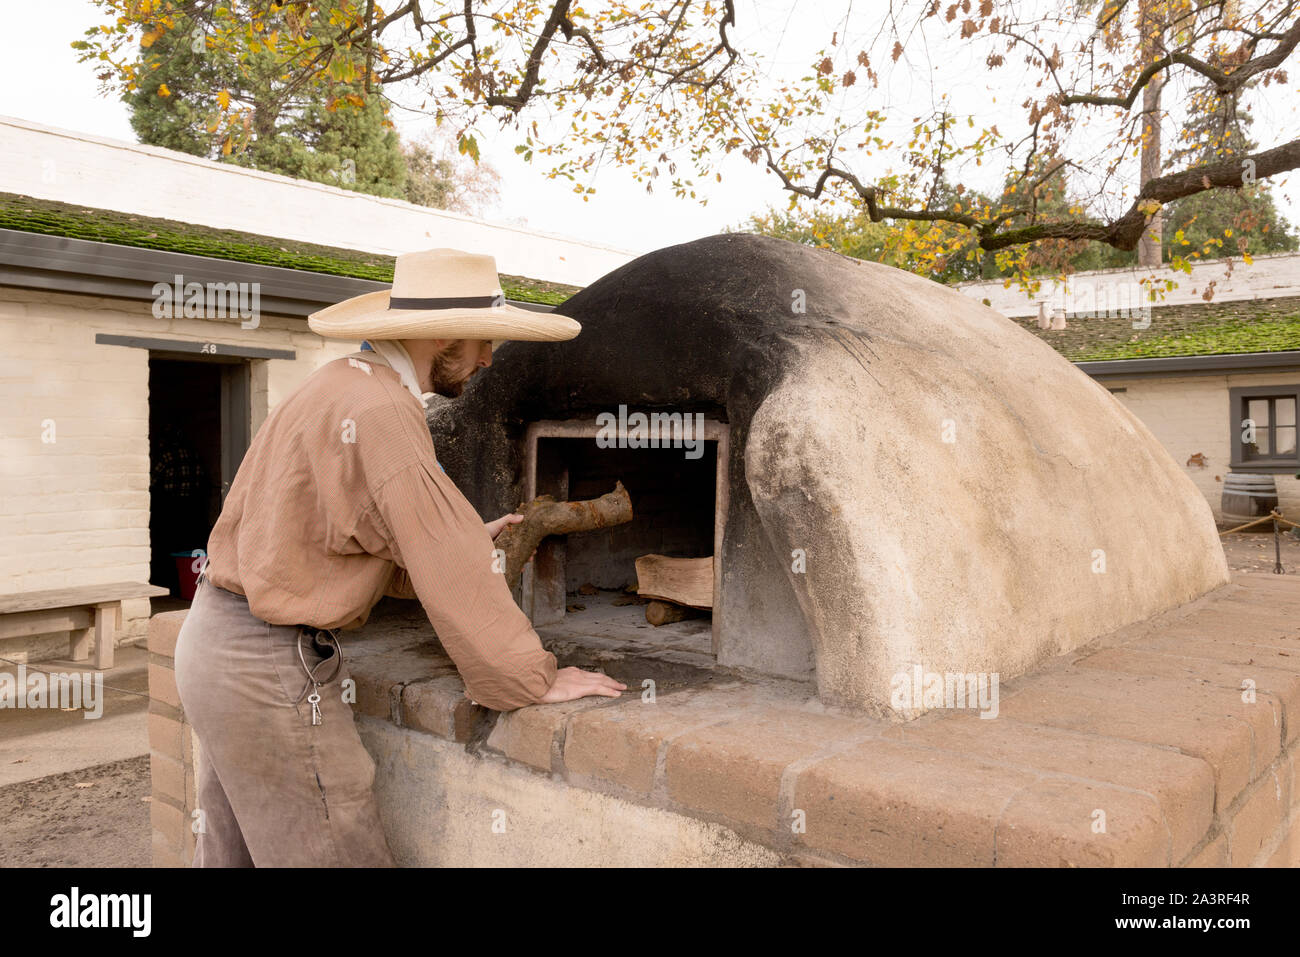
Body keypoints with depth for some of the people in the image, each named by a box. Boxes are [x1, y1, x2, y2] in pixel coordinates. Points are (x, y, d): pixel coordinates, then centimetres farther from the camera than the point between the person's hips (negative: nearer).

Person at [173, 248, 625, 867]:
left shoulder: (344, 382, 10)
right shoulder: (380, 410, -22)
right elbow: (452, 575, -24)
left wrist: (464, 542, 13)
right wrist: (533, 681, -17)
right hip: (269, 669, -10)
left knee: (233, 853, 23)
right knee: (336, 852, 1)